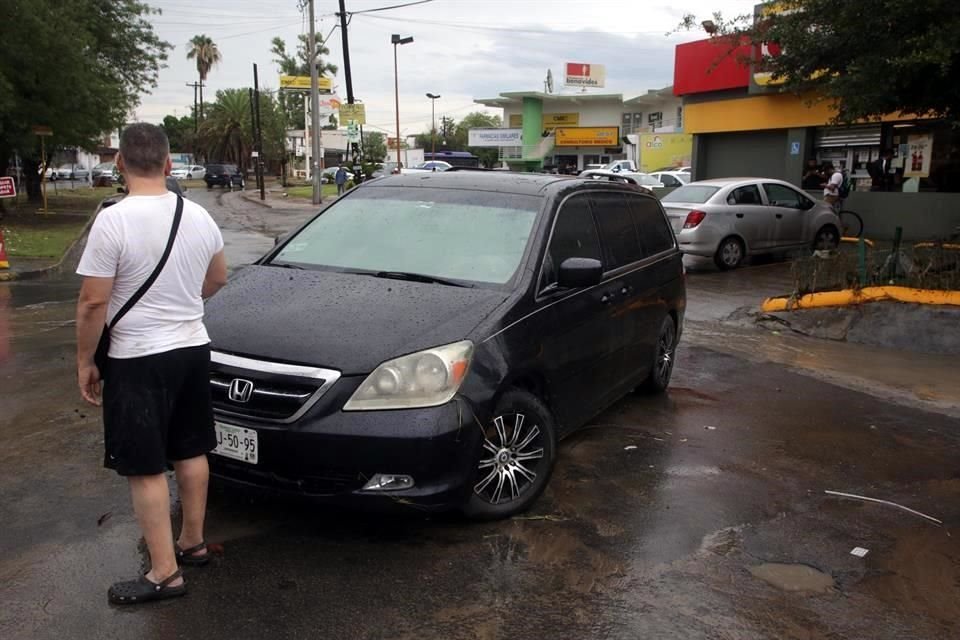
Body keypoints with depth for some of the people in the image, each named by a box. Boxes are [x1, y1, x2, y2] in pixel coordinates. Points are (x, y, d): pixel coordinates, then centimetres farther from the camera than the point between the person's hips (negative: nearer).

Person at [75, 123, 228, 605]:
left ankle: (164, 573, 8)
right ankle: (192, 541, 32)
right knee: (191, 451, 17)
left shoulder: (113, 220, -18)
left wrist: (84, 361, -5)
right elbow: (217, 278, 16)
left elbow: (93, 302, -17)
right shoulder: (198, 216, 2)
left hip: (138, 360, -6)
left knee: (145, 467, 2)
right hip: (193, 348, 7)